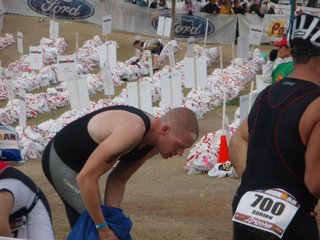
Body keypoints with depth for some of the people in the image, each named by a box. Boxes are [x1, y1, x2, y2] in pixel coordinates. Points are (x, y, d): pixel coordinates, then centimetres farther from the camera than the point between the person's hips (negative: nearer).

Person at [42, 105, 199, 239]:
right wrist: (102, 227, -29)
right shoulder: (132, 131, -37)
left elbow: (118, 179, 1)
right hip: (60, 161, -10)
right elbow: (86, 178, -37)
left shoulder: (153, 144, -7)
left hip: (77, 162, 10)